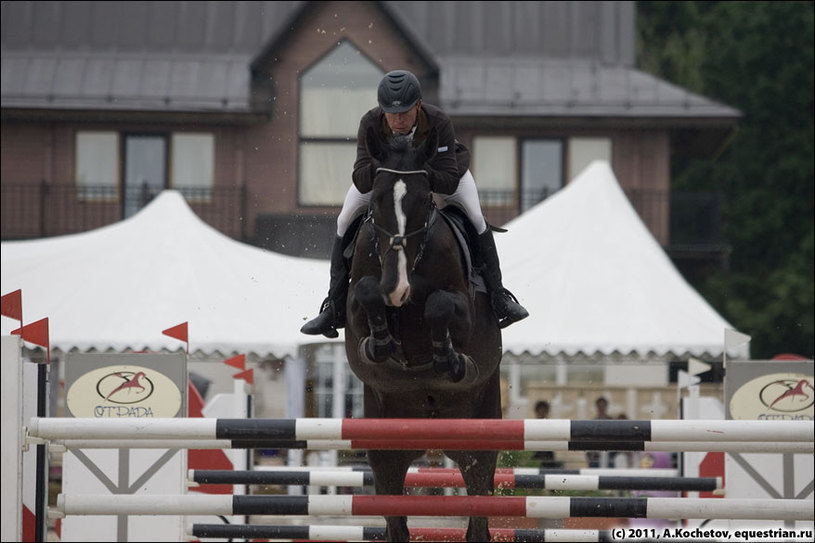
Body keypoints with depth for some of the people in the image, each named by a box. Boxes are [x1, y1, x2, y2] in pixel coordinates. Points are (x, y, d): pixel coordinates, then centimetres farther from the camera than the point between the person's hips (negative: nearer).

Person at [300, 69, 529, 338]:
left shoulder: (439, 123, -40)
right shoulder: (370, 124, -38)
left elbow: (449, 183, -39)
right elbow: (361, 183, -40)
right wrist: (384, 163, -59)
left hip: (437, 167, -1)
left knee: (475, 218, -19)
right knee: (345, 222, -13)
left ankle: (497, 296, -5)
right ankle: (335, 307, -3)